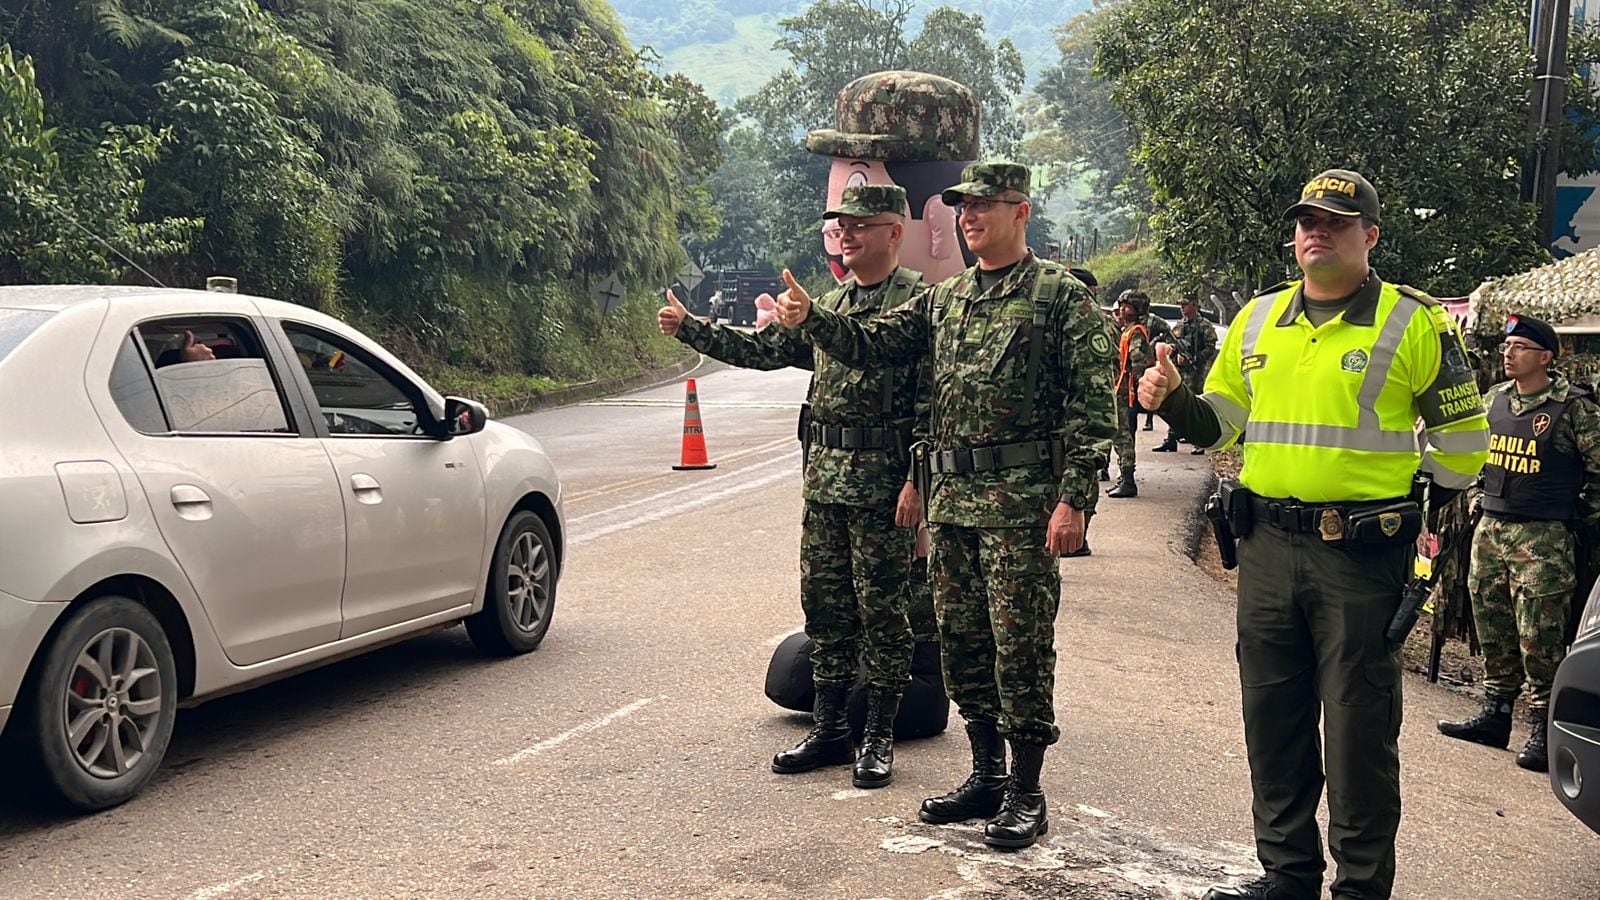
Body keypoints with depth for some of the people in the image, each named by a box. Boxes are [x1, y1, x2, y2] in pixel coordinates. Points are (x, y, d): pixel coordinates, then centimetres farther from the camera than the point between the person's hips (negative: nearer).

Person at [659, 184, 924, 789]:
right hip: (824, 476, 8)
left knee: (881, 608, 1)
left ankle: (879, 738, 13)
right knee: (824, 602, 11)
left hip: (883, 481, -7)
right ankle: (829, 729, 23)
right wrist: (689, 328, 8)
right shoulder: (829, 306, 15)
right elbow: (761, 350, 16)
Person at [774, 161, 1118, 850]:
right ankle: (985, 775, 26)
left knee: (1020, 644, -1)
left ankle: (1026, 792, 11)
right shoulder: (943, 298, 15)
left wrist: (1073, 497, -16)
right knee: (961, 640, 12)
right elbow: (871, 344, 11)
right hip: (951, 495, 7)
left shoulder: (1061, 295, -5)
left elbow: (1091, 405, -10)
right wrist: (809, 319, -6)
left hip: (1022, 498, -7)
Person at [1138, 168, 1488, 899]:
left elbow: (1461, 439, 2)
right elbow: (1218, 422, 17)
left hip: (1362, 555, -5)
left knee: (1358, 731, 3)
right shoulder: (1258, 319, 11)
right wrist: (1171, 400, -2)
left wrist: (1411, 517, 2)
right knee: (1273, 721, 13)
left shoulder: (1414, 323, -3)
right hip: (1267, 547, 5)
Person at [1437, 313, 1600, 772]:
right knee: (1494, 631, 12)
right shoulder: (1494, 399, 10)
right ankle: (1494, 716, 23)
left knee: (1539, 639, -6)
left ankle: (1542, 734, 1)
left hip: (1542, 537, -6)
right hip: (1490, 528, 6)